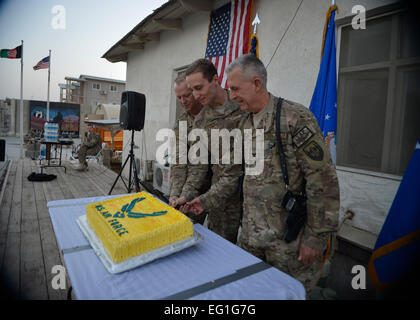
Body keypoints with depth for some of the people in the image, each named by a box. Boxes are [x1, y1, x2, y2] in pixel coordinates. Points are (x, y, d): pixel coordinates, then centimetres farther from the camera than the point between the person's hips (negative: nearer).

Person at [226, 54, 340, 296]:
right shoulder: (245, 124, 8)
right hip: (251, 235, 7)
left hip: (289, 240, -6)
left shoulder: (295, 118, -16)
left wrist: (316, 237, -15)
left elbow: (324, 182, -18)